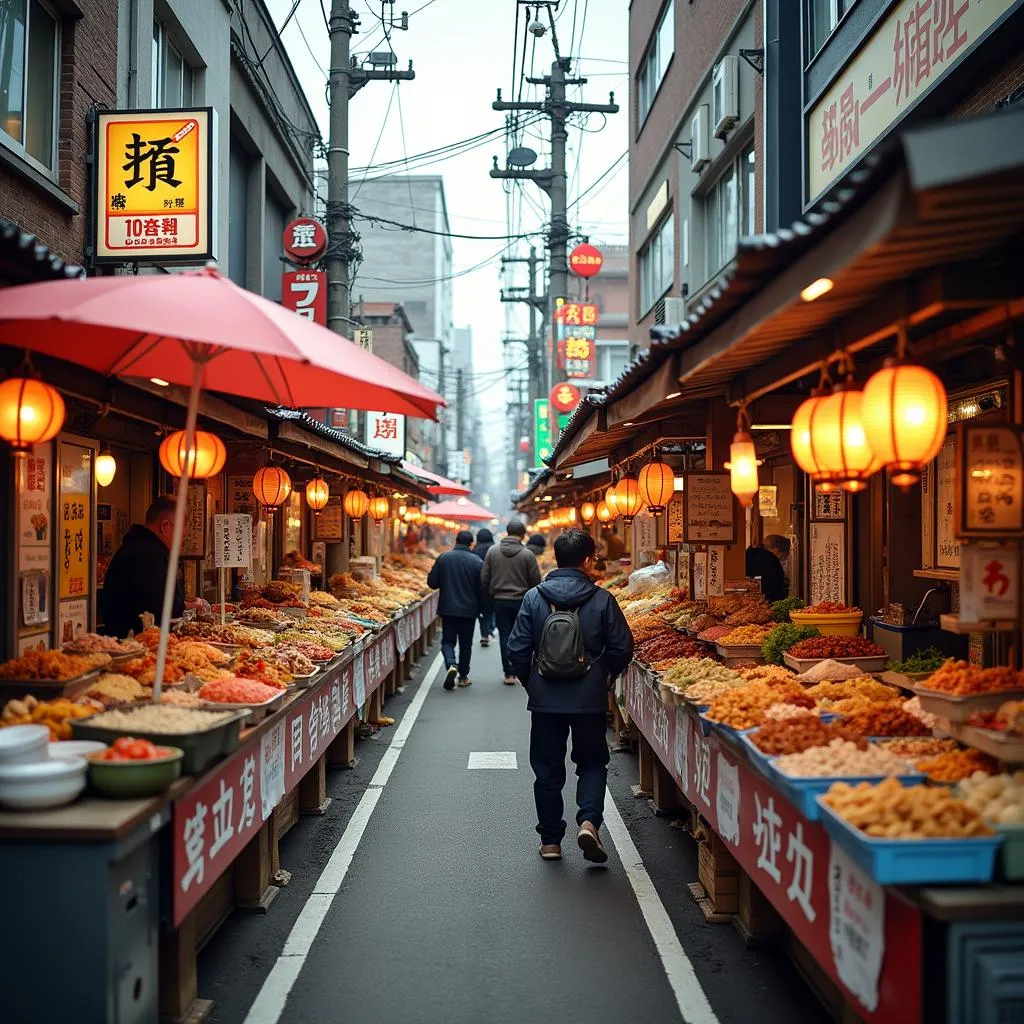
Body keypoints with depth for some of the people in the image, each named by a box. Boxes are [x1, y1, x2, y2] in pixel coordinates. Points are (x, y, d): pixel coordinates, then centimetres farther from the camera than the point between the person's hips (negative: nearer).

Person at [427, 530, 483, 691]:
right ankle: (463, 676, 18)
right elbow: (482, 587, -7)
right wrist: (480, 608, 10)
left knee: (448, 641, 9)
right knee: (466, 643, 12)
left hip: (447, 609, 0)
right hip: (469, 610, 0)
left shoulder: (443, 558, -4)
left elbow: (432, 582, -3)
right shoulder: (476, 562, -8)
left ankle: (451, 665, -17)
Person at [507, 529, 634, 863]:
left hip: (545, 698, 1)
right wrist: (606, 676, 15)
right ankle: (589, 821, -5)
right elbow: (622, 648, -4)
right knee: (592, 762, 15)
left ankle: (550, 840, 17)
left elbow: (517, 649, -3)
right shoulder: (602, 599, -7)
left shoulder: (534, 598, -4)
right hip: (590, 698, -1)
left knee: (547, 768, 12)